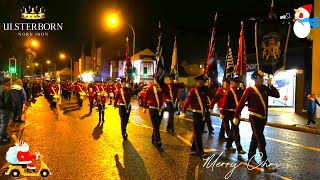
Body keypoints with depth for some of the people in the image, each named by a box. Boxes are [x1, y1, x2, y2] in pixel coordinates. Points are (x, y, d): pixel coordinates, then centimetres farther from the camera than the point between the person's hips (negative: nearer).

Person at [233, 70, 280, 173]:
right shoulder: (249, 90, -10)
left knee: (255, 139, 17)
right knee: (261, 142, -8)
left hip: (263, 118, 7)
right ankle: (266, 165, -4)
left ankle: (250, 159, 31)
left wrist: (270, 85, -6)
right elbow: (241, 103, -8)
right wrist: (236, 117, -8)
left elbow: (277, 95, 2)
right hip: (255, 118, -7)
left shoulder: (265, 89, 7)